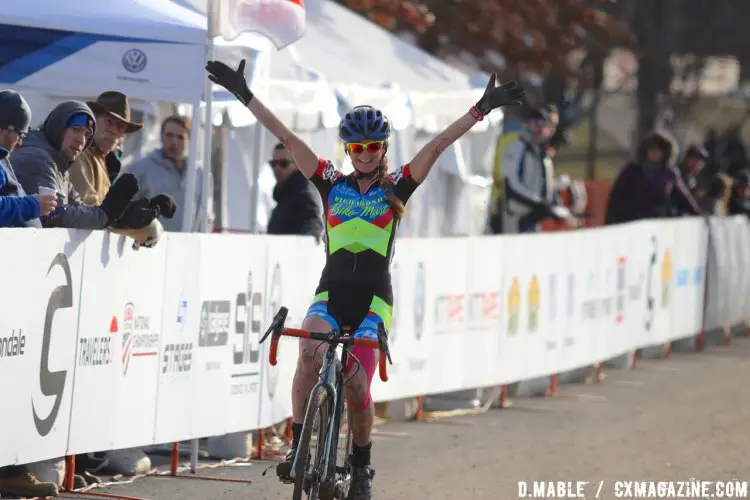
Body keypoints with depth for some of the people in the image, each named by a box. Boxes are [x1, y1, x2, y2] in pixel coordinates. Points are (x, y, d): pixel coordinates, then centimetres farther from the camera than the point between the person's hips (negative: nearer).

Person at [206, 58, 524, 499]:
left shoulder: (397, 187, 3)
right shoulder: (332, 184, 6)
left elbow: (438, 146, -6)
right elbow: (287, 138, 2)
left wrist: (481, 110, -14)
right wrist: (246, 95, -1)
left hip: (374, 300, -1)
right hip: (331, 293, 1)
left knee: (357, 387, -10)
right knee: (309, 354, -30)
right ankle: (298, 446, -21)